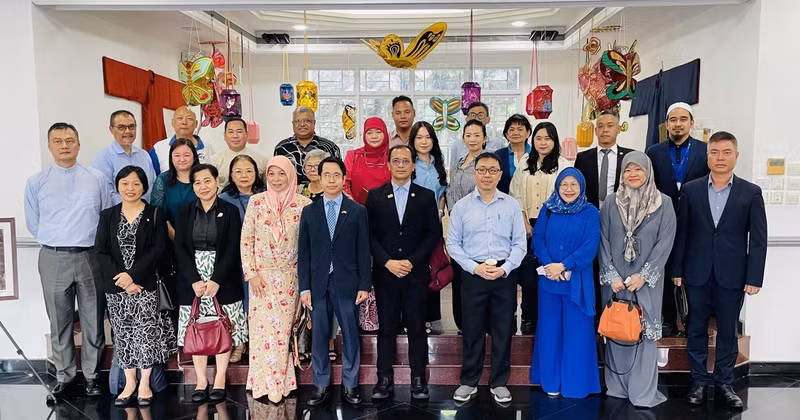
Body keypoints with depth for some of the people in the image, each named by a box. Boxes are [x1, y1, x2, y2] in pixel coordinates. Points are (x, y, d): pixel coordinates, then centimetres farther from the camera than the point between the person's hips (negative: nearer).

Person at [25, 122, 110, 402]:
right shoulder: (36, 183, 2)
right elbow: (33, 224, 10)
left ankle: (91, 376, 21)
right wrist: (57, 242, 9)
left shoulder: (97, 179, 2)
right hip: (54, 259, 0)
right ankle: (64, 377, 24)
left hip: (91, 257, 0)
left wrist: (87, 241, 4)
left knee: (93, 321, 7)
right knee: (59, 323, 10)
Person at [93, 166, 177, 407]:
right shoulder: (107, 216, 7)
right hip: (115, 287, 3)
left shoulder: (155, 215, 0)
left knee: (146, 333, 0)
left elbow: (158, 249, -9)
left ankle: (145, 384, 14)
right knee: (123, 335, 9)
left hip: (146, 285, -3)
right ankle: (129, 383, 23)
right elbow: (100, 251, 0)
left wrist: (132, 275, -18)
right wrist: (121, 280, -12)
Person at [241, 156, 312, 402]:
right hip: (262, 276, 0)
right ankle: (266, 385, 13)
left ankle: (278, 383, 21)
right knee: (263, 328, 0)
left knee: (282, 329, 6)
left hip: (290, 277, 0)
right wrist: (251, 273, -6)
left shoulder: (303, 204, -2)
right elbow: (246, 239, 0)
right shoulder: (256, 201, -2)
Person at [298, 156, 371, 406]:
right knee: (319, 336, 8)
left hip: (347, 283, -1)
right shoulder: (309, 211, 7)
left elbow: (363, 251, 1)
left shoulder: (357, 211, 2)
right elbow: (303, 252, 5)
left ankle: (350, 385, 20)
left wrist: (365, 285, -4)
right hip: (318, 284, 1)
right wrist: (304, 287, -1)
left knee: (350, 336, 6)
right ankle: (321, 384, 22)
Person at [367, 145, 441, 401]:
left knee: (417, 327, 5)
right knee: (386, 327, 7)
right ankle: (385, 379, 16)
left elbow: (434, 234, 0)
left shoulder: (426, 196, 5)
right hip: (384, 273, 1)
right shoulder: (375, 196, 5)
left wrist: (412, 261, -9)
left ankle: (418, 379, 16)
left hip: (416, 273, 0)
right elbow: (370, 235, 1)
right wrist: (388, 262, -10)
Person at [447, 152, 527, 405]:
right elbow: (453, 244, -1)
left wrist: (504, 268, -13)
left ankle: (499, 382, 24)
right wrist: (475, 267, -11)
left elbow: (520, 243, 1)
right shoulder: (461, 206, 0)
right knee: (472, 330, 8)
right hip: (473, 274, 0)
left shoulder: (512, 205, 2)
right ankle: (469, 382, 23)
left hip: (505, 275, 1)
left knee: (502, 331, 8)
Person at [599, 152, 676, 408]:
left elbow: (665, 242, -5)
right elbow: (603, 241, 1)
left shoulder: (664, 203, -1)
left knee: (645, 331, 2)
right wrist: (611, 276, -7)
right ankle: (617, 386, 19)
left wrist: (643, 276, -12)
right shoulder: (611, 203, 3)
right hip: (615, 279, 2)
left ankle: (643, 392, 11)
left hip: (647, 279, -1)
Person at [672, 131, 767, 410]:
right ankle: (699, 382, 23)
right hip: (697, 274, 1)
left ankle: (724, 384, 25)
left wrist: (754, 278, -7)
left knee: (727, 331, 10)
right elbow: (681, 233, 3)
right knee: (697, 330, 9)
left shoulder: (751, 193, 0)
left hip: (732, 277, 0)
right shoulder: (690, 190, 2)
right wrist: (677, 270, 0)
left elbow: (758, 240, -1)